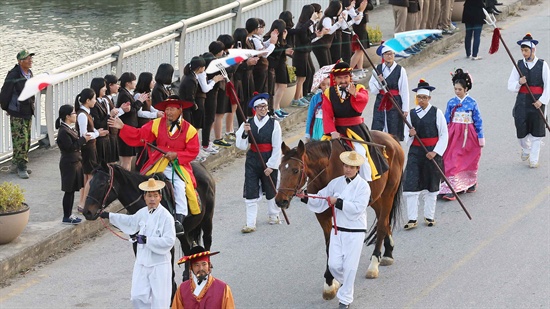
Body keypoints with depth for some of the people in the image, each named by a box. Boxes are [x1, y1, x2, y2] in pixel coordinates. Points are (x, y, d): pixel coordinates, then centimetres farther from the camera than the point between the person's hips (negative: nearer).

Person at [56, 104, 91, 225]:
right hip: (69, 164, -10)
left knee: (71, 190, 13)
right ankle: (66, 217, 1)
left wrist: (83, 138, 5)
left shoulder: (68, 129, 12)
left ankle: (69, 215, 19)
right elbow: (70, 147, -22)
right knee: (69, 191, -5)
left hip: (74, 162, 10)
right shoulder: (63, 131, -19)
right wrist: (83, 139, -15)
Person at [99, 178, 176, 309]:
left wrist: (147, 240, -22)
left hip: (159, 264, -7)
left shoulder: (166, 217, -15)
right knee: (137, 297, 6)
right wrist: (109, 216, 35)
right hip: (142, 262, 7)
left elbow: (169, 241, -20)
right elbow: (130, 221, 28)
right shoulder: (142, 213, 6)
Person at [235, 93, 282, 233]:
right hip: (252, 161, 1)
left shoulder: (274, 124, -5)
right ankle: (250, 224, 0)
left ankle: (274, 216, 37)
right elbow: (241, 146, -4)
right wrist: (244, 133, -21)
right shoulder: (248, 124, 0)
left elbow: (277, 147, -6)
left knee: (271, 190, 14)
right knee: (250, 193, -2)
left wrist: (271, 165, -10)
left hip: (269, 161, -1)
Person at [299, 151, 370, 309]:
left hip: (355, 232, -4)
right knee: (334, 264, 2)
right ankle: (345, 283, 35)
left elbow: (358, 208, -20)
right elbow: (321, 200, 7)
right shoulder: (336, 183, 5)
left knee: (349, 266, 1)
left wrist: (338, 202, -22)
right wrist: (306, 196, -9)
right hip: (337, 230, 4)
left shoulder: (363, 186, -9)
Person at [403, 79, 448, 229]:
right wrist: (410, 134, -13)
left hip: (432, 152, -2)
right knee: (411, 184, -8)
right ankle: (412, 219, -4)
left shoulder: (436, 113, -4)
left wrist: (435, 152, -11)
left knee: (431, 185, 9)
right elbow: (406, 136, 11)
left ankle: (429, 216, 23)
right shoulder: (411, 114, 4)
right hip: (415, 152, 2)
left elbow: (444, 135, -2)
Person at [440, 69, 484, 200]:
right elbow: (446, 120, 6)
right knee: (452, 161, -5)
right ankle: (451, 190, -1)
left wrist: (481, 138, 1)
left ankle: (472, 183, 35)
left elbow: (478, 121, 0)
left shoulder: (472, 103, -6)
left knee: (470, 160, 12)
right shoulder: (451, 103, -1)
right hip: (454, 135, 1)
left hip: (468, 135, -1)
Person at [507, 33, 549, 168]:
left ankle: (534, 159, 13)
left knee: (536, 132, 3)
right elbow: (510, 86, 3)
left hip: (538, 102, -2)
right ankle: (526, 149, 34)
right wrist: (519, 83, -18)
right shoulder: (519, 65, 3)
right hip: (522, 101, 2)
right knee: (521, 130, 2)